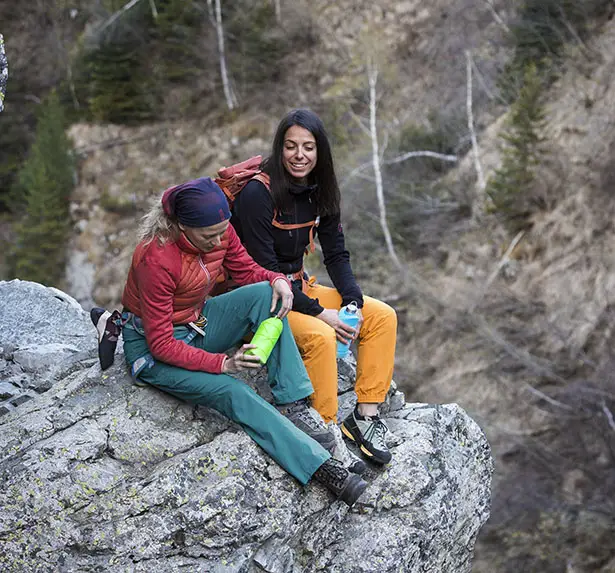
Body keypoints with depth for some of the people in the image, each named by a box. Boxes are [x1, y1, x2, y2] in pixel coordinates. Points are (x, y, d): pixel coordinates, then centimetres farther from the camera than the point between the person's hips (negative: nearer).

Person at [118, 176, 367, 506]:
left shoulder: (219, 231, -12)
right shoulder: (156, 259, -31)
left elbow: (246, 271, 5)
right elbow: (161, 344, -27)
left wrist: (277, 280, -18)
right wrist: (222, 363, -34)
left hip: (196, 322, 7)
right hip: (151, 347, -7)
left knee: (266, 294, -19)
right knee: (231, 392, -30)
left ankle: (292, 404, -20)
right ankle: (319, 466, -32)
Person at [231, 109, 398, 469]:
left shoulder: (319, 191, 2)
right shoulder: (259, 193, -21)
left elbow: (336, 253, 7)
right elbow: (263, 269, -22)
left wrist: (353, 300, -12)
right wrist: (318, 312, -24)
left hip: (298, 287, 8)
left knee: (382, 316, -4)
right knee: (319, 336, -33)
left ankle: (366, 414, -2)